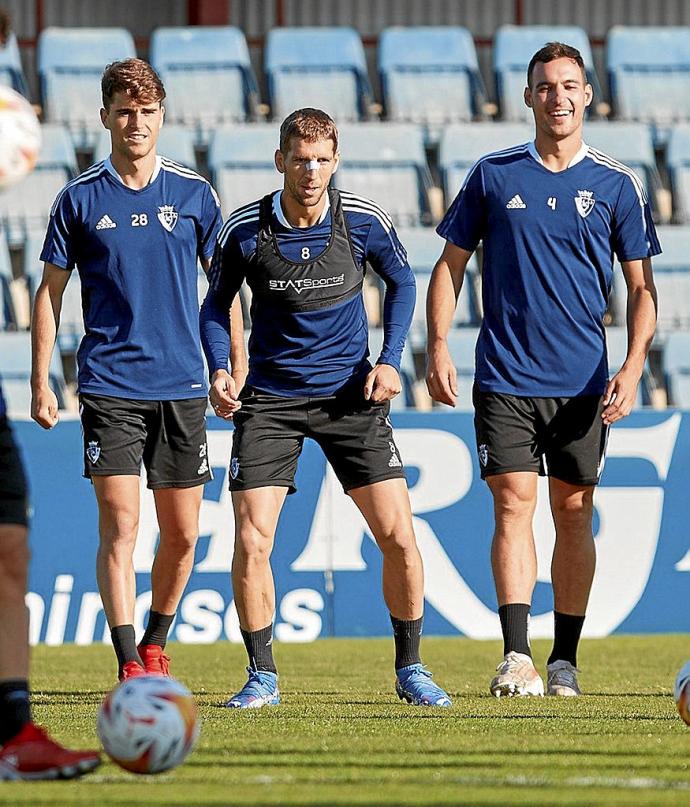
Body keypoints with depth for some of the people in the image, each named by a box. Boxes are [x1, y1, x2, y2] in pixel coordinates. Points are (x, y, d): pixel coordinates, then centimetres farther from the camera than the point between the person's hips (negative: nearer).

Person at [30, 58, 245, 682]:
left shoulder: (194, 193, 6)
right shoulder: (79, 199, 3)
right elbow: (50, 292, 6)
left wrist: (237, 367, 7)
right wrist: (41, 384, 1)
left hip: (182, 387, 2)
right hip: (110, 387, -2)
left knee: (182, 535, 6)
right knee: (119, 525, -11)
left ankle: (154, 647, 26)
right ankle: (129, 667, -12)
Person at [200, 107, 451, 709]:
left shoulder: (363, 221, -8)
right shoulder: (245, 230, -9)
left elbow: (402, 283, 9)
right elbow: (217, 305, 6)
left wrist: (389, 360, -2)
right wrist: (219, 369, -10)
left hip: (350, 394, 0)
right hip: (270, 399, 0)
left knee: (398, 536, -6)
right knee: (251, 541, -11)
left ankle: (410, 669, 11)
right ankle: (262, 677, 5)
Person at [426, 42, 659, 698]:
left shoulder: (616, 185, 4)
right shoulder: (493, 175, 5)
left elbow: (640, 286, 5)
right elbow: (450, 265, 10)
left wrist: (632, 368, -8)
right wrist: (437, 348, -2)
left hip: (583, 384, 1)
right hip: (505, 379, -1)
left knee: (572, 513, 5)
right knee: (514, 502, -11)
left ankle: (565, 660, 13)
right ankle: (516, 657, -17)